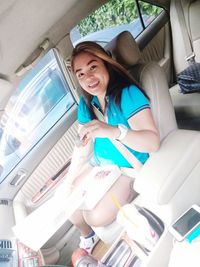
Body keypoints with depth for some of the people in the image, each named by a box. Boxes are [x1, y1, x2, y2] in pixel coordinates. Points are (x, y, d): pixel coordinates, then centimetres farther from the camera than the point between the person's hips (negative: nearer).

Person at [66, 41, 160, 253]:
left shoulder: (127, 94, -22)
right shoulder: (86, 103, -2)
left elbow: (153, 142, -32)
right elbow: (82, 145, 1)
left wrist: (113, 131, -48)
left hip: (129, 168, -6)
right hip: (99, 163, 6)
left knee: (97, 217, -19)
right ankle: (87, 236, 31)